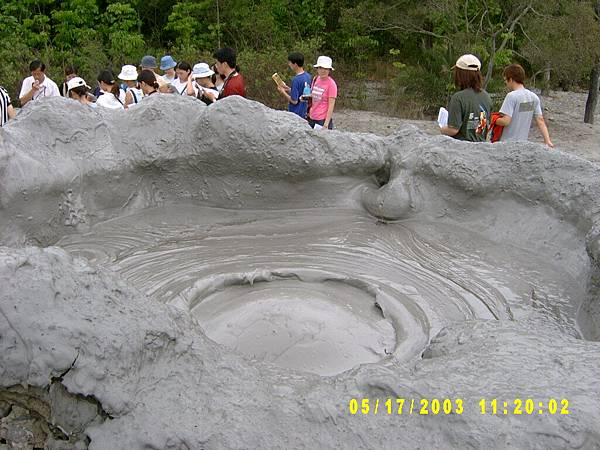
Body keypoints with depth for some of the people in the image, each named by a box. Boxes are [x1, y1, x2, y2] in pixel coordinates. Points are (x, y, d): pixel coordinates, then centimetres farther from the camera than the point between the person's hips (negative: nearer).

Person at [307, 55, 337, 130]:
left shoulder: (331, 84, -11)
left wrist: (326, 124, -18)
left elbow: (331, 106, -14)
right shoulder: (316, 79, 7)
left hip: (323, 120, -6)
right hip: (312, 118, 6)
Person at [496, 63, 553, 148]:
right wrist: (547, 141, 1)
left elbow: (505, 121, -22)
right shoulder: (534, 97, 6)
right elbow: (540, 121, 3)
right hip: (523, 143, 7)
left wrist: (493, 120, -2)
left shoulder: (512, 96, -16)